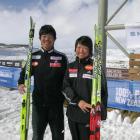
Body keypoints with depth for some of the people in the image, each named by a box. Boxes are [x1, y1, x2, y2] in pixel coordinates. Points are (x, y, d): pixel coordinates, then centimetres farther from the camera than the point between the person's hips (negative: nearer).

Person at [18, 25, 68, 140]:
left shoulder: (61, 57, -2)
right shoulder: (33, 56, 2)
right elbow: (25, 72, 9)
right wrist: (21, 83, -11)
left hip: (56, 103, -1)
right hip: (38, 102, 1)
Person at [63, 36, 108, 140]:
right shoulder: (71, 66, 8)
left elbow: (102, 91, -6)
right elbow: (65, 87, 0)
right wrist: (78, 101, -15)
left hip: (89, 115, -4)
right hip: (72, 114, 5)